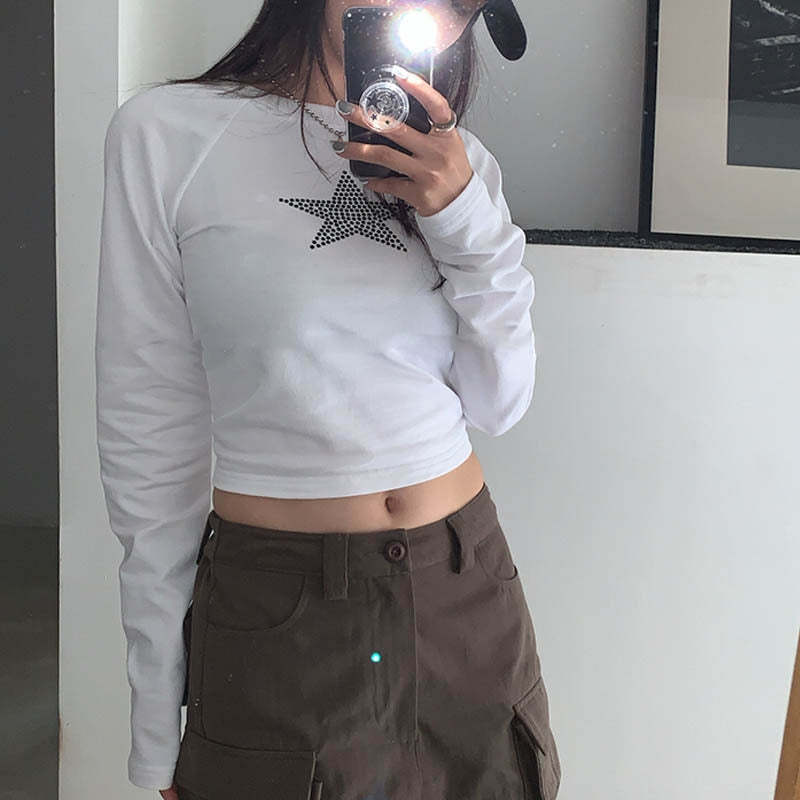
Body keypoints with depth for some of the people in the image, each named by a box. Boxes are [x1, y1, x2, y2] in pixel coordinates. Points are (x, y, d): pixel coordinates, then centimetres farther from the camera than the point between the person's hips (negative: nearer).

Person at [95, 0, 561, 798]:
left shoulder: (461, 163, 4)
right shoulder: (168, 133, -8)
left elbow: (497, 406, 2)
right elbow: (151, 431, -6)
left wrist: (471, 223, -13)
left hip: (467, 586, 4)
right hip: (278, 610, -4)